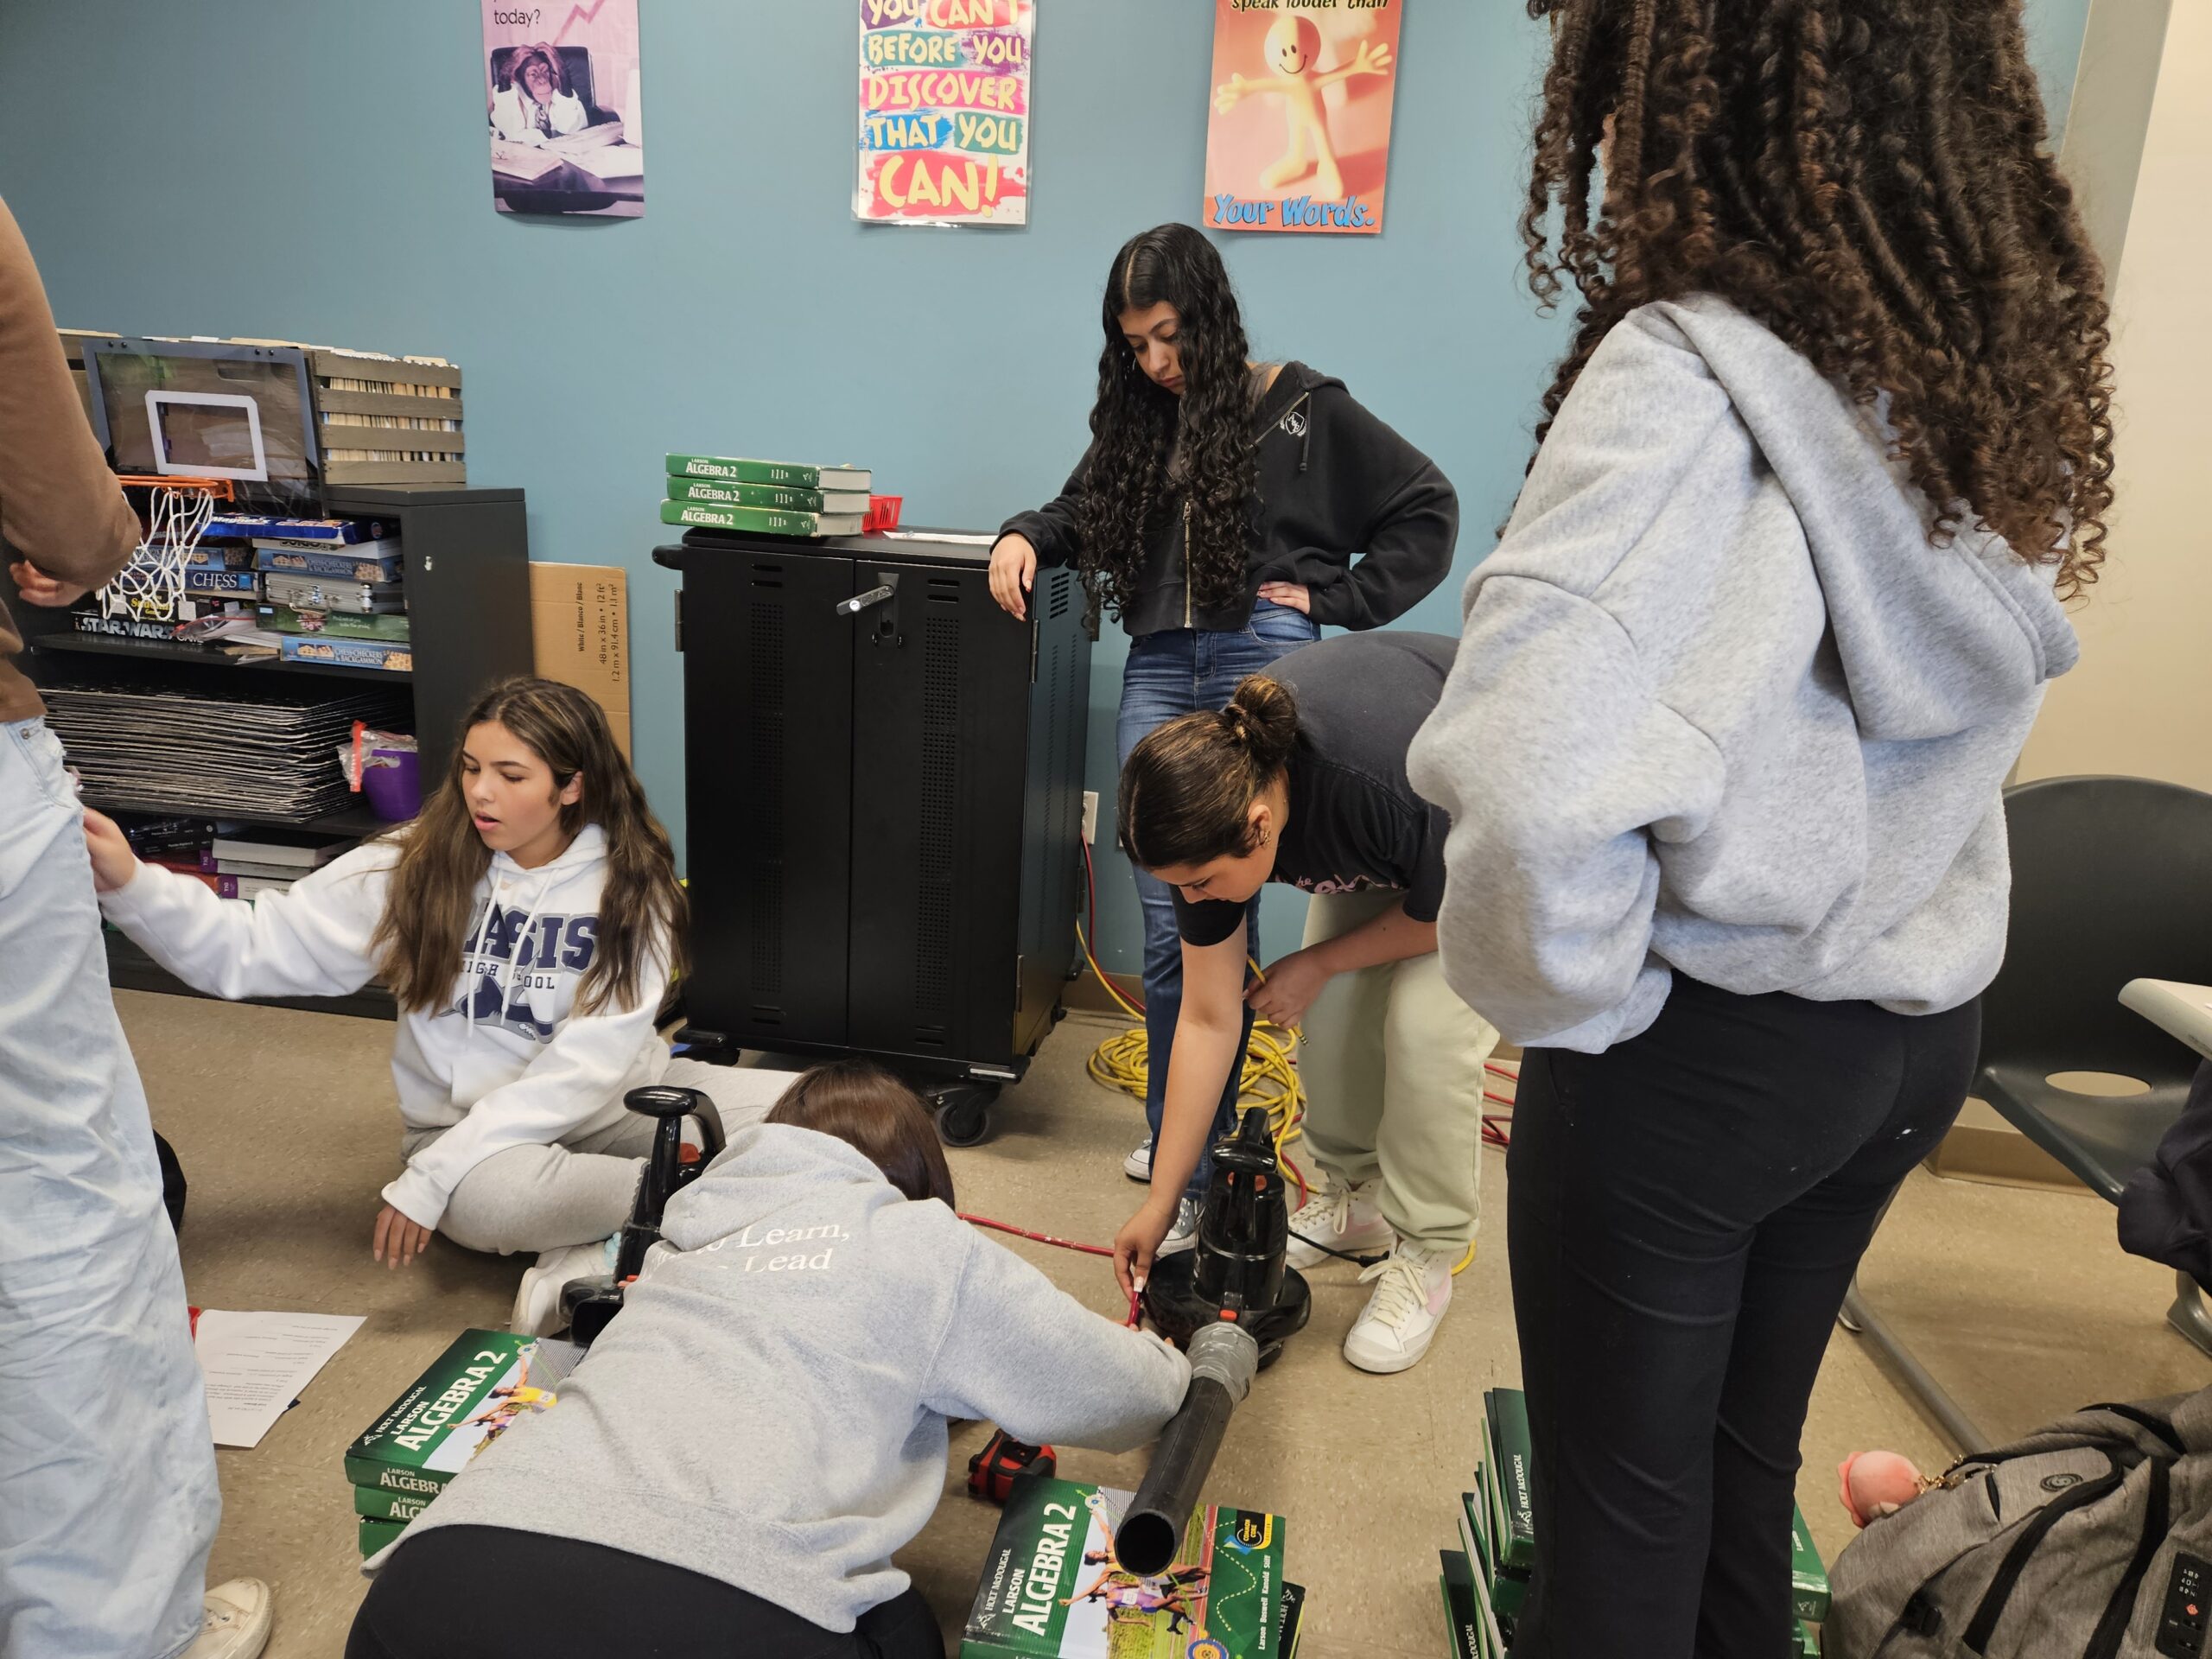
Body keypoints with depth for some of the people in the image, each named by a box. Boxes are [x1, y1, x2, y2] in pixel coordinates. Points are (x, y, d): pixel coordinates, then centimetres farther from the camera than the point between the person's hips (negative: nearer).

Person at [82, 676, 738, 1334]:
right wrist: (130, 884, -20)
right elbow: (253, 947, -3)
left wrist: (433, 1174, -18)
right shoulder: (416, 868, -4)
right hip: (465, 1118, -1)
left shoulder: (630, 884, -9)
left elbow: (588, 1061, -15)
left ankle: (592, 1261, -25)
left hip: (610, 1103, 1)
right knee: (486, 1198, -38)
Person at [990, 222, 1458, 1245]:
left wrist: (1333, 598, 0)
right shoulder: (1136, 422, 20)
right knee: (1167, 921, 1)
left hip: (1261, 661, -4)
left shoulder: (1301, 410, 5)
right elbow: (1083, 510, 29)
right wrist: (1025, 537, 7)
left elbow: (1426, 508, 7)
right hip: (1160, 669, 5)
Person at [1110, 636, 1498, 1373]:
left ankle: (1425, 1256, 0)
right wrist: (1161, 1203, -12)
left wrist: (1317, 964, -11)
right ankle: (1354, 1200, 18)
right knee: (1329, 1009, -6)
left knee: (1428, 1023, -19)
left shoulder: (1385, 785, -44)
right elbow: (1209, 1019, -16)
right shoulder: (1212, 801, -24)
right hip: (1370, 839, 5)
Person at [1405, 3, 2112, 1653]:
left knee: (1623, 1506, 16)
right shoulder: (1995, 361, 0)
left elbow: (1535, 776, -37)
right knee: (1749, 1459, 27)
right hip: (1918, 1030, 7)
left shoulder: (1690, 372, -25)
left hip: (1702, 1051, -7)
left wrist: (1569, 996, -19)